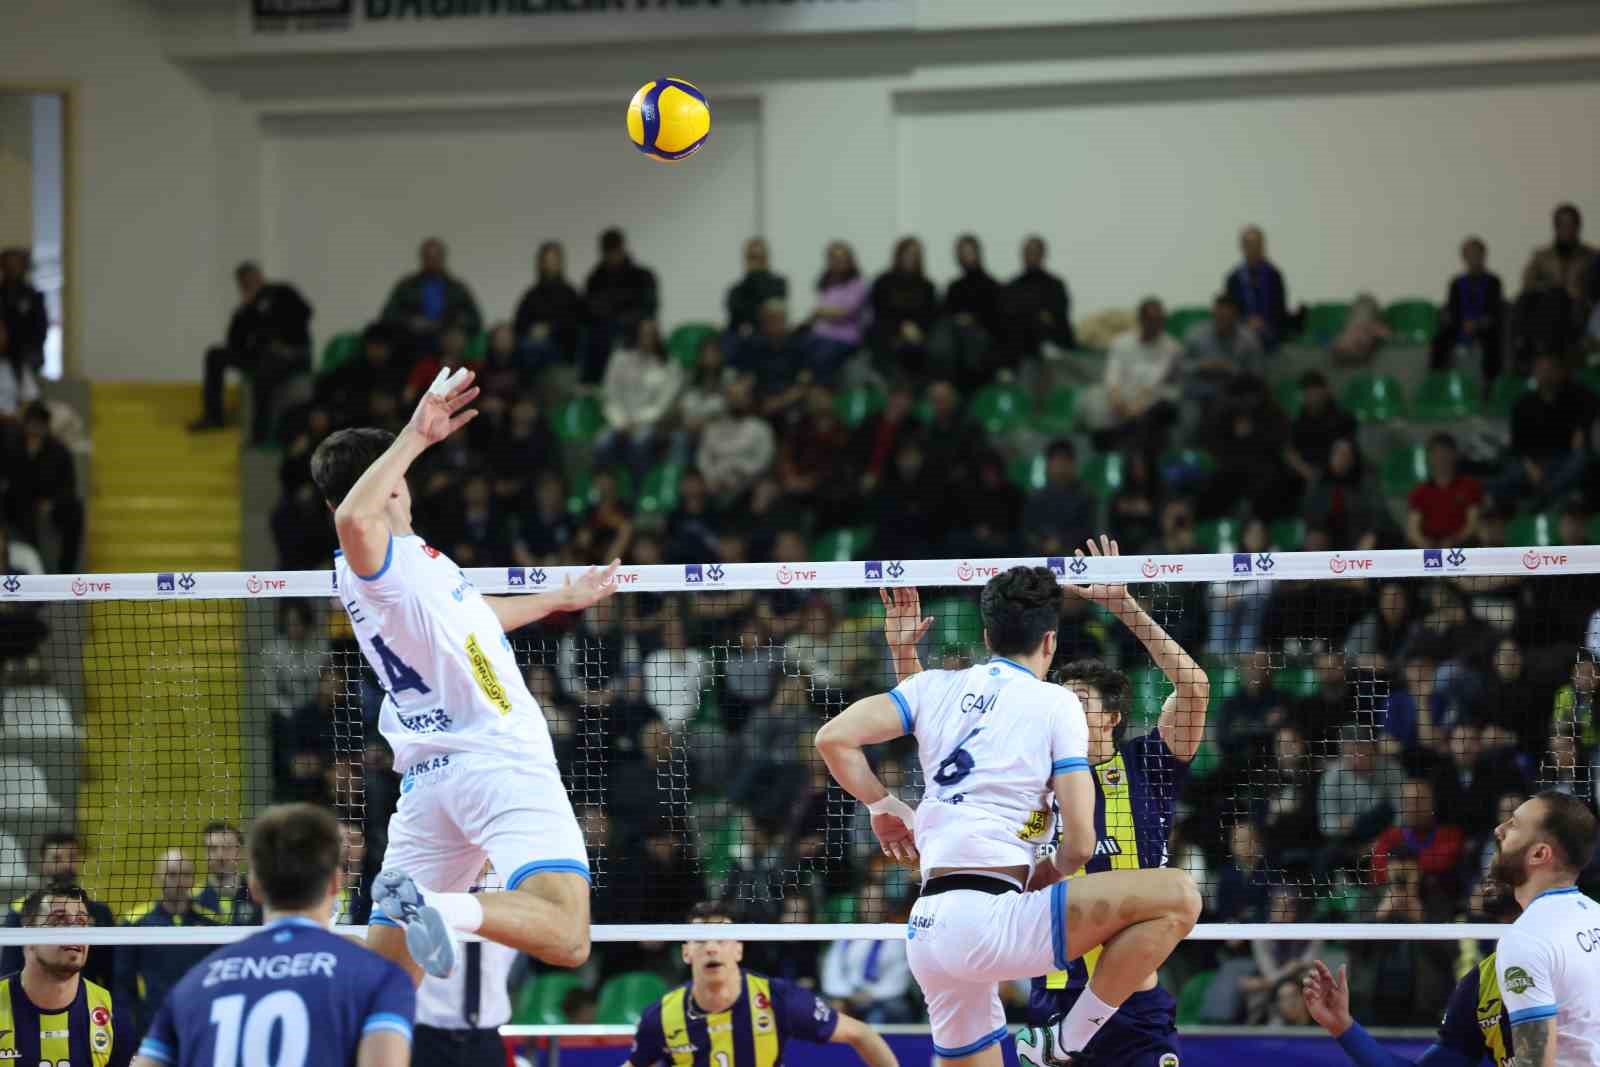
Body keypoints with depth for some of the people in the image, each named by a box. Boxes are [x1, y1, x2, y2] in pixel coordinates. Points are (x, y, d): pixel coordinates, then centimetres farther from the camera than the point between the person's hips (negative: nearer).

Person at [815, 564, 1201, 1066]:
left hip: (925, 932, 6)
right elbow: (1080, 842, -2)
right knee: (1178, 896, -7)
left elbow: (833, 738, 7)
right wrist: (1049, 874, 20)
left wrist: (882, 805, 23)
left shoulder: (936, 685, 14)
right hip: (989, 920, -6)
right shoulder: (1056, 703, 3)